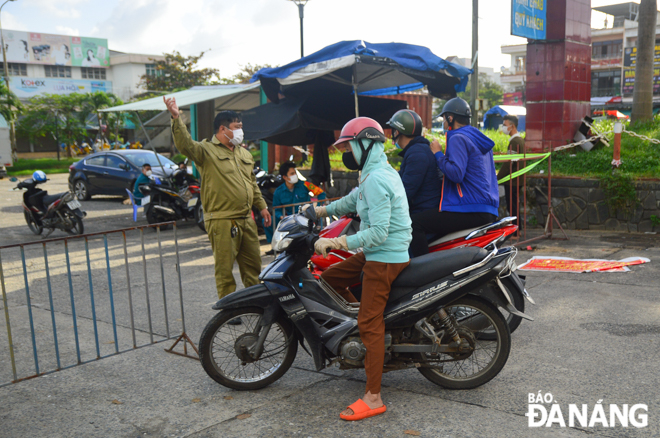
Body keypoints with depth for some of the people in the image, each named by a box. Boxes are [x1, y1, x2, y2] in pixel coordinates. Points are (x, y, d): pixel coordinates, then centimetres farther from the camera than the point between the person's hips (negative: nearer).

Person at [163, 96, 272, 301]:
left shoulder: (244, 153, 19)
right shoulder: (206, 150, -5)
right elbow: (185, 144, -24)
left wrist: (262, 206, 24)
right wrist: (176, 118, -38)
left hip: (246, 219, 7)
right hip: (222, 221, -7)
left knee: (253, 264, 15)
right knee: (225, 268, 0)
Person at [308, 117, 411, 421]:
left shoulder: (376, 179, -20)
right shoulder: (381, 171, 13)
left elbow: (378, 232, -27)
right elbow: (354, 200, 29)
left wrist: (337, 242, -29)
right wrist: (321, 211, 34)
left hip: (385, 258, -10)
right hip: (375, 254, 10)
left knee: (370, 325, -9)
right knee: (330, 278, 16)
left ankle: (373, 398, -2)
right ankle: (360, 321, 22)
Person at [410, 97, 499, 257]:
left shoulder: (458, 138, -9)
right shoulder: (479, 138, 21)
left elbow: (456, 174, -22)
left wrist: (438, 154, -9)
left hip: (469, 211, -11)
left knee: (414, 223, -16)